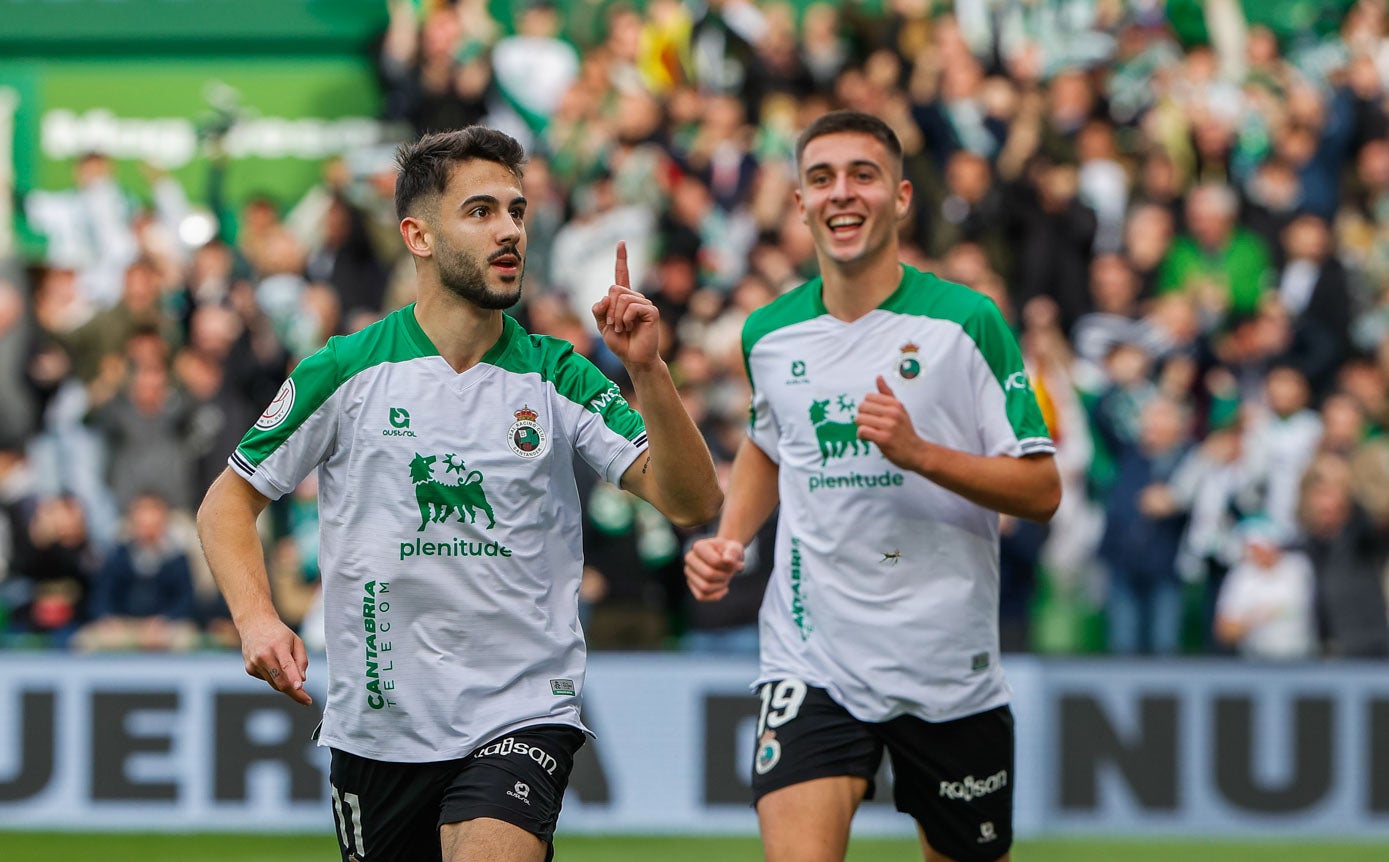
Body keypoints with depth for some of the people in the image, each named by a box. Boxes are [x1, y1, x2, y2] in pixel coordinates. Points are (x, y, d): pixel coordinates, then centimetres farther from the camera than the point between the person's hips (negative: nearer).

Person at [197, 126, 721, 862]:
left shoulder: (558, 379, 1)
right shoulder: (347, 373, -1)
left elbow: (692, 502, -6)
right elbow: (228, 502, 7)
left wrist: (645, 370, -20)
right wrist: (256, 617, -11)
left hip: (522, 712, -1)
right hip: (378, 726, 1)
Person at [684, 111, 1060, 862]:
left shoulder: (966, 322, -7)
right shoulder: (769, 335, 5)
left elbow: (1042, 490, -7)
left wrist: (918, 453, -21)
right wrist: (728, 540, 9)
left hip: (951, 672, -1)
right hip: (811, 661, 1)